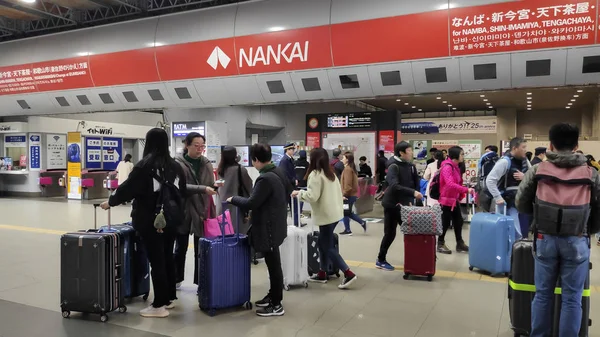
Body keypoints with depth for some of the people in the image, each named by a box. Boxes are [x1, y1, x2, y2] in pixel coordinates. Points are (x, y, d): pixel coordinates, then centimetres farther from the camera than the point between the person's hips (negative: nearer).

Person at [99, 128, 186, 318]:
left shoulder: (145, 165, -12)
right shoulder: (175, 166, 5)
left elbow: (128, 188, -9)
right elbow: (183, 192, 9)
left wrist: (111, 202, 6)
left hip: (150, 221, -6)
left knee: (156, 261, 0)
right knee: (167, 257, 16)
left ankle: (160, 305, 6)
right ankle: (170, 298, 26)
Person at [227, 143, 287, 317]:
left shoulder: (265, 179, -24)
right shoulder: (278, 173, 6)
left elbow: (251, 203, -22)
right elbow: (288, 192, 21)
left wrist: (233, 199, -7)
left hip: (268, 228, -10)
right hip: (276, 224, 10)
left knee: (273, 265, 0)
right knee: (273, 263, 20)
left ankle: (276, 305, 11)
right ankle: (272, 296, 33)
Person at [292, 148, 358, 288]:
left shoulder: (315, 174, -14)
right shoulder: (331, 173, 12)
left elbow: (312, 196, -19)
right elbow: (337, 192, 16)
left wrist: (299, 193, -4)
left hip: (326, 215, -9)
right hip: (335, 213, 9)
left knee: (328, 247, -1)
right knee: (323, 243, 17)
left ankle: (349, 274, -4)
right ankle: (322, 274, 25)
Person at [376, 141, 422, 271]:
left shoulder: (411, 166, 6)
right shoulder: (394, 166, -17)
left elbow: (416, 183, 9)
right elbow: (394, 186, -31)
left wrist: (411, 200, -2)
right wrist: (413, 192, -36)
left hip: (404, 204, 7)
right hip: (392, 205, -7)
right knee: (390, 233, -2)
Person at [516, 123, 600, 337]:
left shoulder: (536, 171, -2)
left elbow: (521, 204, 4)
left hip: (545, 239, 1)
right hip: (576, 241, 0)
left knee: (543, 294, 12)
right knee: (572, 298, 9)